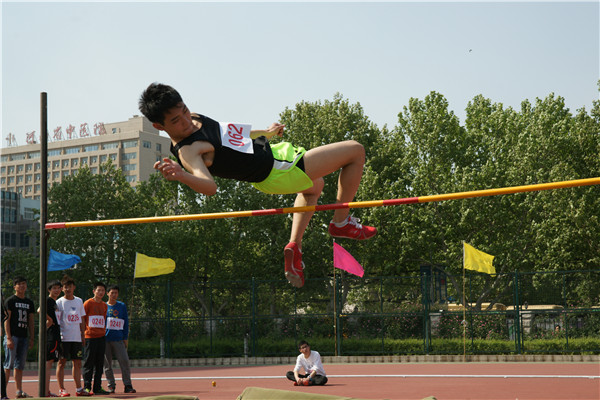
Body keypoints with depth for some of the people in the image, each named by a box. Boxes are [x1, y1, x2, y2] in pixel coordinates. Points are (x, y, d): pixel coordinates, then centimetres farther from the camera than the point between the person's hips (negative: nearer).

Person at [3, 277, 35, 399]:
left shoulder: (29, 302, 17)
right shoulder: (10, 301, -2)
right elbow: (6, 320, -8)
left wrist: (31, 338, 12)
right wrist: (9, 338, -16)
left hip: (24, 337, 6)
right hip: (13, 336, -6)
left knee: (20, 365, 7)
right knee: (9, 365, -8)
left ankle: (19, 391, 8)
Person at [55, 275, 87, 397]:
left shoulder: (79, 301, 13)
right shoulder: (59, 302, -2)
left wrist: (83, 335, 14)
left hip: (77, 338, 5)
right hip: (63, 337, -5)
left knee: (77, 363, 6)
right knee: (61, 362, -2)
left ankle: (79, 389, 11)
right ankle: (61, 389, 1)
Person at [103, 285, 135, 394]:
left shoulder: (122, 306, 10)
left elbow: (126, 322, 10)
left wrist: (125, 338, 3)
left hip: (119, 339, 0)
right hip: (105, 339, 0)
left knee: (124, 361, -8)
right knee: (107, 364, 2)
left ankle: (128, 385, -4)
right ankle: (111, 385, 10)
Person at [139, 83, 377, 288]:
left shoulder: (192, 119, -2)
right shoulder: (187, 152, -29)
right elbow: (209, 186, -46)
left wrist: (264, 133, 28)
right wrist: (180, 176, -65)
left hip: (268, 150, 10)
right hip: (275, 172, -10)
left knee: (315, 186, 39)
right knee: (356, 151, -2)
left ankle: (295, 245, 26)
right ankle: (341, 222, 12)